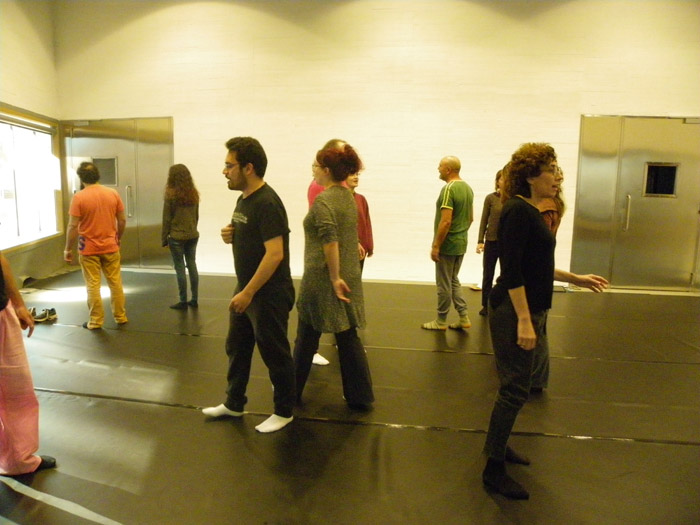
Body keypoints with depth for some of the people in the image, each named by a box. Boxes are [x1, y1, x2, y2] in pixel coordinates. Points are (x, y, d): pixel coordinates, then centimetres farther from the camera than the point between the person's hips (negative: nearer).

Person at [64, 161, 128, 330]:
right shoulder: (113, 193, -1)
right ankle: (121, 316, 20)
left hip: (89, 249, -3)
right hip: (110, 247, 3)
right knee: (115, 282, 12)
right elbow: (122, 220, 3)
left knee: (93, 285, 5)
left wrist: (68, 249, -2)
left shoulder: (79, 197, -11)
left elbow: (73, 226, -12)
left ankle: (96, 321, 12)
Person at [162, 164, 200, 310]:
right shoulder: (194, 193, 4)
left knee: (180, 269, 1)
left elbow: (167, 218, -8)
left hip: (177, 237, -5)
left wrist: (164, 237, 0)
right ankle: (194, 299, 16)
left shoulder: (171, 194, -11)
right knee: (192, 266, 11)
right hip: (193, 236, 5)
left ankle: (183, 302, 7)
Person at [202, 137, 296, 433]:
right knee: (236, 348, 19)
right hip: (246, 290, 10)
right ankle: (233, 404, 36)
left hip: (268, 294, -10)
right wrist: (231, 235, -1)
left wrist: (248, 292, -23)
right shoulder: (244, 199, 9)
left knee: (274, 353, 5)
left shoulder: (267, 203, -21)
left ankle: (284, 412, 23)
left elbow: (275, 253, -26)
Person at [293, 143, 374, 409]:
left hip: (321, 278, -7)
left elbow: (330, 242, -25)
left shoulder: (323, 201, -16)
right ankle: (360, 396, 19)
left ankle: (293, 390, 28)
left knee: (307, 338, 10)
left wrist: (334, 278, -19)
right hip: (349, 276, 7)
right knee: (348, 337, 12)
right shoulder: (348, 196, 9)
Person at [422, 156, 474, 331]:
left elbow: (446, 221, -24)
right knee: (454, 281, 19)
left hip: (447, 245, -9)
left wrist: (435, 246, -19)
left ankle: (441, 321, 16)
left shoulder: (448, 189, -19)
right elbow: (470, 218, 16)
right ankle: (463, 318, 17)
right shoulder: (468, 188, 9)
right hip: (461, 244, 9)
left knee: (444, 284, 3)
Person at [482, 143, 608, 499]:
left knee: (515, 385, 19)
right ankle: (494, 469, 11)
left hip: (527, 309, 10)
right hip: (514, 311, -10)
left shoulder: (530, 211, 12)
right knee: (515, 389, -2)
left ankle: (499, 445, 35)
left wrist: (575, 279, 22)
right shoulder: (518, 211, -17)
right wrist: (524, 321, -24)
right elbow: (511, 271, -22)